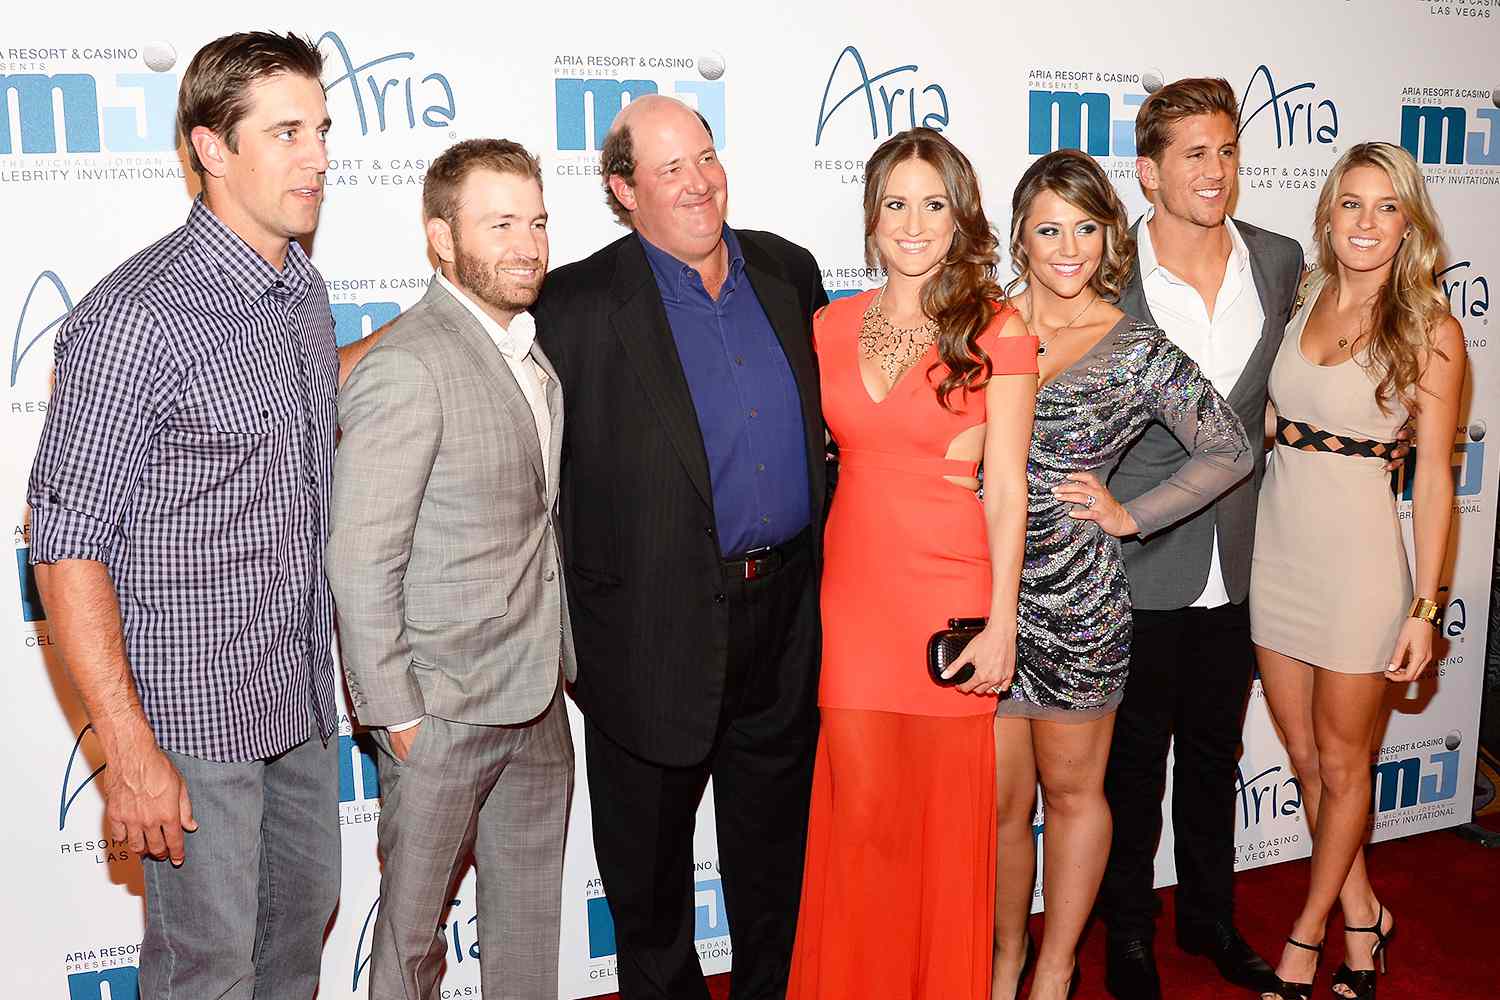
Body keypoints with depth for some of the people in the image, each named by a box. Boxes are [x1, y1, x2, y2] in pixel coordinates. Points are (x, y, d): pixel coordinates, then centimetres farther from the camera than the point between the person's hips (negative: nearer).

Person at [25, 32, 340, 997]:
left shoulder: (304, 290, 4)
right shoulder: (138, 316, -21)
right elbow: (67, 542, -19)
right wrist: (129, 749, -20)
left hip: (302, 691, 7)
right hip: (193, 708, -7)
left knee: (303, 913, 22)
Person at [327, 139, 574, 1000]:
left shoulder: (533, 348, 8)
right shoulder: (405, 367, -18)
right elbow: (362, 566, -18)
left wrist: (563, 662, 10)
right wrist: (395, 714, -16)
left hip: (539, 697, 7)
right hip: (444, 705, -7)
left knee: (532, 917, 20)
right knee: (415, 930, 11)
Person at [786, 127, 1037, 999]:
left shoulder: (997, 330, -4)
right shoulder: (832, 327, 6)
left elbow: (1006, 491, -5)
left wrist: (1001, 623, -9)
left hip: (949, 588, -3)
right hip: (850, 584, 3)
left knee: (944, 813, 9)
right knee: (861, 813, 8)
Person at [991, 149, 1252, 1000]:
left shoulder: (1139, 351, -3)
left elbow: (1231, 451, 3)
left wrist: (1129, 516, -3)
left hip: (1078, 597, -1)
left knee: (1073, 792, 14)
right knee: (1000, 799, 10)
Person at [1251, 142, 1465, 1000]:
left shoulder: (1429, 331, -8)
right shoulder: (1299, 301, 4)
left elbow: (1435, 479, -7)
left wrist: (1424, 608, -8)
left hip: (1359, 557, -4)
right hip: (1276, 548, 5)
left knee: (1342, 765, 11)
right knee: (1305, 758, 15)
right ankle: (1362, 915, 35)